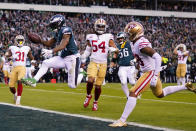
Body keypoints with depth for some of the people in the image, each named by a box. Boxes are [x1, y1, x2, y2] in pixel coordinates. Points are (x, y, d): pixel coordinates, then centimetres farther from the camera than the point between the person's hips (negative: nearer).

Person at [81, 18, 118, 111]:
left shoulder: (108, 37, 2)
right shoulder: (91, 37, 8)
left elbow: (115, 49, 1)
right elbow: (87, 50, 19)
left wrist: (112, 49, -22)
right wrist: (83, 61, 20)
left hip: (103, 64, 0)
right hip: (93, 62, 0)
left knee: (98, 85, 2)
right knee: (90, 80, -21)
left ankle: (95, 102, 24)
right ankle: (88, 95, 7)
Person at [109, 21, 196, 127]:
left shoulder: (142, 45, -24)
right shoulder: (137, 43, 7)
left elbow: (158, 58, -28)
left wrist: (155, 77, -29)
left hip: (151, 72, -10)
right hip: (148, 72, 10)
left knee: (132, 94, -14)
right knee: (160, 94, 28)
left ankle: (122, 121, -14)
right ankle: (186, 87, 35)